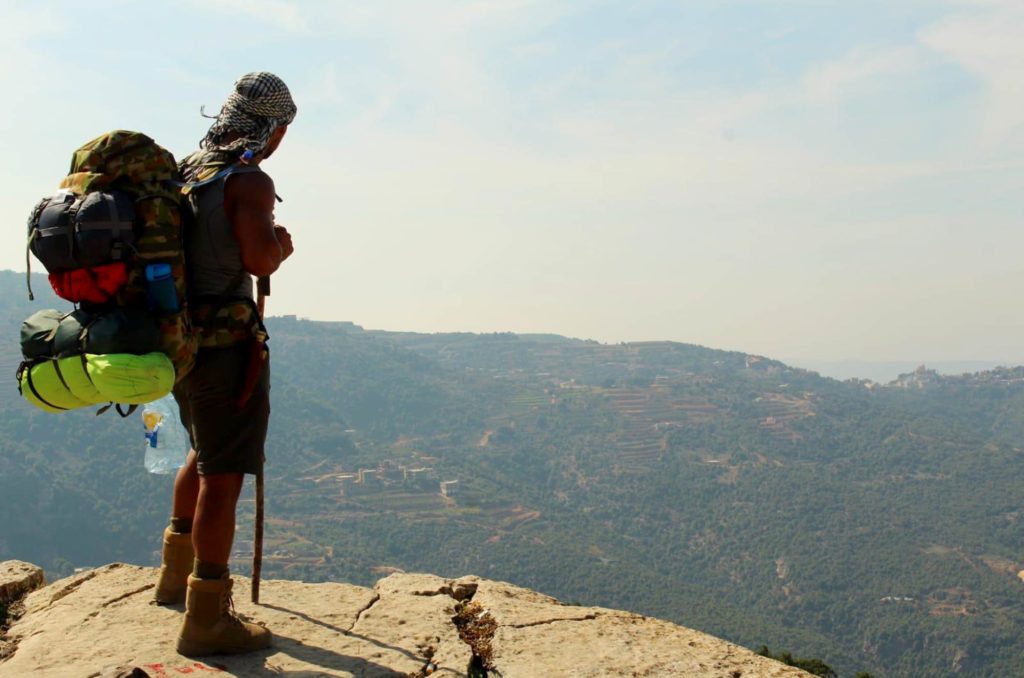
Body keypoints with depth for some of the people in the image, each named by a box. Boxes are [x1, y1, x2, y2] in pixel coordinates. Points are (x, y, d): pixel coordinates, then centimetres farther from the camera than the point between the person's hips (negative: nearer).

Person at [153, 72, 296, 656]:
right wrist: (280, 245, -6)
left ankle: (178, 571, 41)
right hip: (227, 344, -9)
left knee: (207, 454, 26)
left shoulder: (184, 171, 11)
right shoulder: (249, 180, -15)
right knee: (224, 475, -3)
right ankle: (206, 619, 3)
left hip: (181, 338, 9)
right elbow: (259, 259, -27)